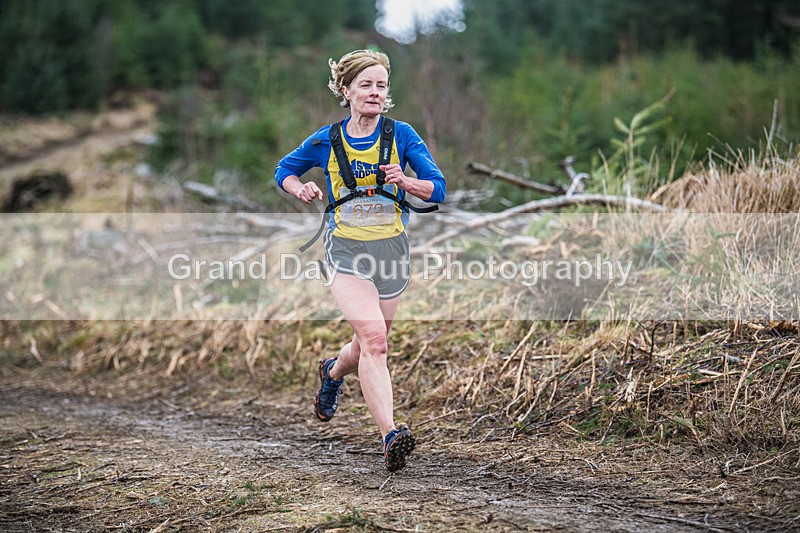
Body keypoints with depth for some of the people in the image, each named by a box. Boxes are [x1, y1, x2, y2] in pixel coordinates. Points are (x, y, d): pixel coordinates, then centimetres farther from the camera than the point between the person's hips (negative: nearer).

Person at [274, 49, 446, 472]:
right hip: (346, 250, -2)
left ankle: (333, 372, 52)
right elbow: (283, 171, 16)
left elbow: (438, 190, -3)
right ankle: (390, 435, -27)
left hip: (392, 249, 2)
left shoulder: (401, 135, -1)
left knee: (370, 345, 16)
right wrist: (301, 188, -6)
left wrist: (405, 181, -23)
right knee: (373, 338, -22)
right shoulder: (326, 141, 0)